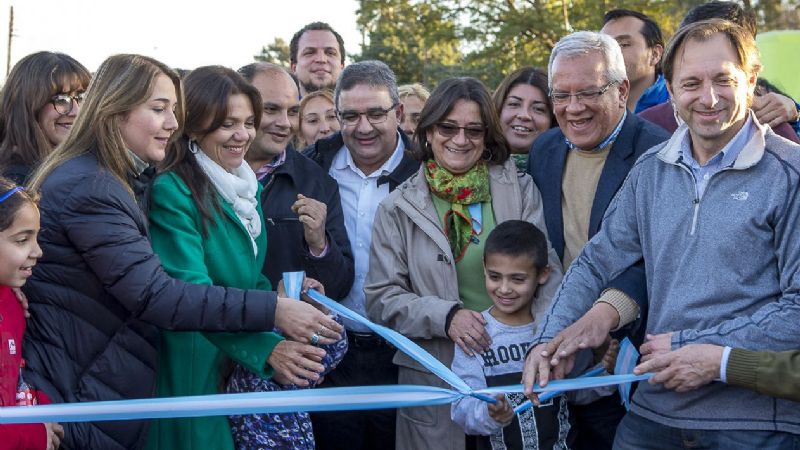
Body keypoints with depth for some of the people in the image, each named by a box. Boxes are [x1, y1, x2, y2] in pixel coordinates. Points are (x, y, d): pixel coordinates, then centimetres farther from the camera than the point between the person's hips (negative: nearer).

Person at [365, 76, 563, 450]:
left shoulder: (520, 190, 2)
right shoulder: (398, 209, 3)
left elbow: (548, 273, -1)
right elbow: (381, 297, 1)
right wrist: (446, 316, -15)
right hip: (434, 375, 0)